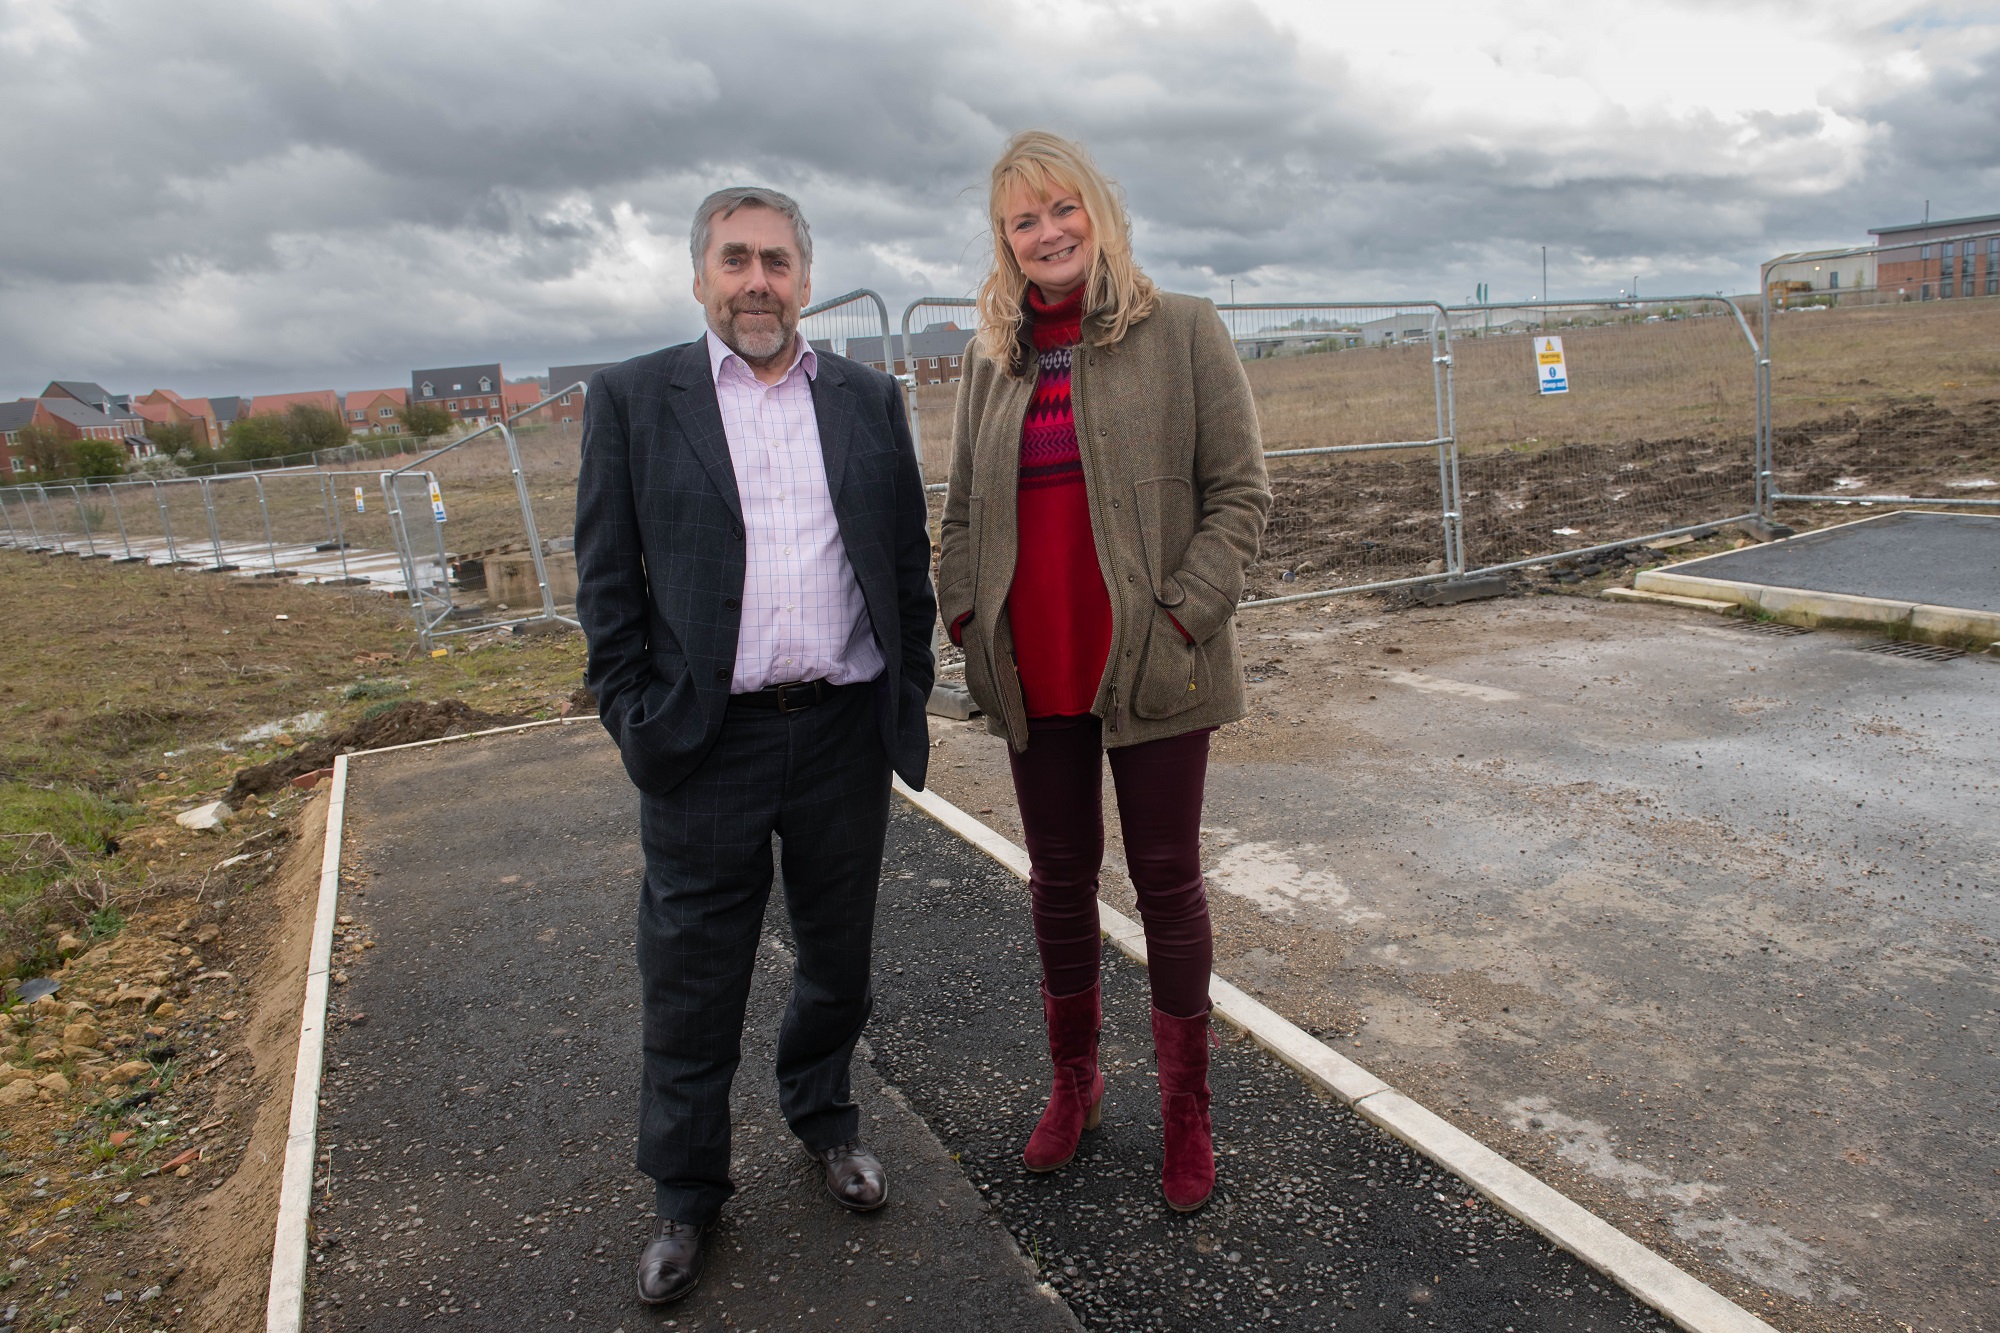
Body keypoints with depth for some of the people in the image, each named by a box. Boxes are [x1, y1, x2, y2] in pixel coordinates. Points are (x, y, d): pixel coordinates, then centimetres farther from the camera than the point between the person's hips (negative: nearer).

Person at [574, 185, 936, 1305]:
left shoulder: (870, 400, 7)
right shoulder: (633, 400, 1)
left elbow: (910, 562, 8)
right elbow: (608, 584, -1)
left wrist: (909, 702, 4)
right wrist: (640, 723, -6)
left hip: (846, 734, 2)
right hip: (706, 747, -2)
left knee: (840, 959, 18)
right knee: (694, 985, 10)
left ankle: (824, 1114, 44)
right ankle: (687, 1193, 32)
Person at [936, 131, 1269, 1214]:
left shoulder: (1182, 333, -2)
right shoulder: (993, 360, 10)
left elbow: (1240, 490, -4)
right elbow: (963, 506, 16)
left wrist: (1182, 612, -14)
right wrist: (963, 612, 2)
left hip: (1151, 668, -3)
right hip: (1035, 672, 4)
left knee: (1166, 881, 8)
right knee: (1058, 879, 14)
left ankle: (1185, 1107, 27)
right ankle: (1074, 1082, 35)